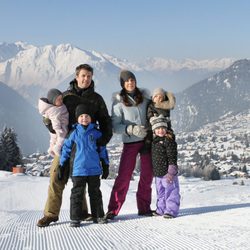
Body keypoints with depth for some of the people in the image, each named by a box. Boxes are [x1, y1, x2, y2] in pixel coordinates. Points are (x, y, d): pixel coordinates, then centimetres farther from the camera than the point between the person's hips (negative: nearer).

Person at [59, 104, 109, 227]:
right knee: (77, 194, 2)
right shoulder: (74, 133, 0)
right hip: (78, 170, -1)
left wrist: (106, 165, 9)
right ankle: (75, 218, 9)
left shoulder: (96, 133, 3)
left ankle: (98, 216, 21)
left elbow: (102, 150, 10)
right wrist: (61, 165, 5)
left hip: (94, 169, 1)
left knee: (95, 193, 11)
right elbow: (66, 148, 6)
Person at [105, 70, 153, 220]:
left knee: (147, 175, 7)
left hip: (147, 140, 4)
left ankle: (144, 208, 20)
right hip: (130, 142, -4)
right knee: (124, 176, -7)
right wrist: (132, 129, -22)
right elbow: (115, 126, -8)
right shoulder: (119, 101, -4)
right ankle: (113, 210, 1)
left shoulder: (144, 95, 5)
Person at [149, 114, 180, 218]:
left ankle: (171, 210, 2)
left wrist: (171, 172, -19)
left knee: (170, 192, -2)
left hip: (168, 173, -8)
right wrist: (155, 171, 20)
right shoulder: (154, 141, 12)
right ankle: (161, 209, 28)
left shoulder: (169, 141, -13)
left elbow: (172, 158, -16)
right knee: (160, 192, 18)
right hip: (158, 174, 8)